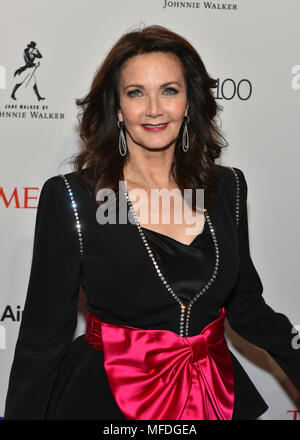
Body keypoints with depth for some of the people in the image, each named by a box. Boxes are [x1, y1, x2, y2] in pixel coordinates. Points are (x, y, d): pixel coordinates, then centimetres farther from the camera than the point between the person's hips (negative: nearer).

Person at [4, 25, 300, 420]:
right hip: (108, 400, -4)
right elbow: (43, 336, -10)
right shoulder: (71, 197, -14)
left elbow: (245, 302, 6)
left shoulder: (227, 187, -3)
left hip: (219, 397, 4)